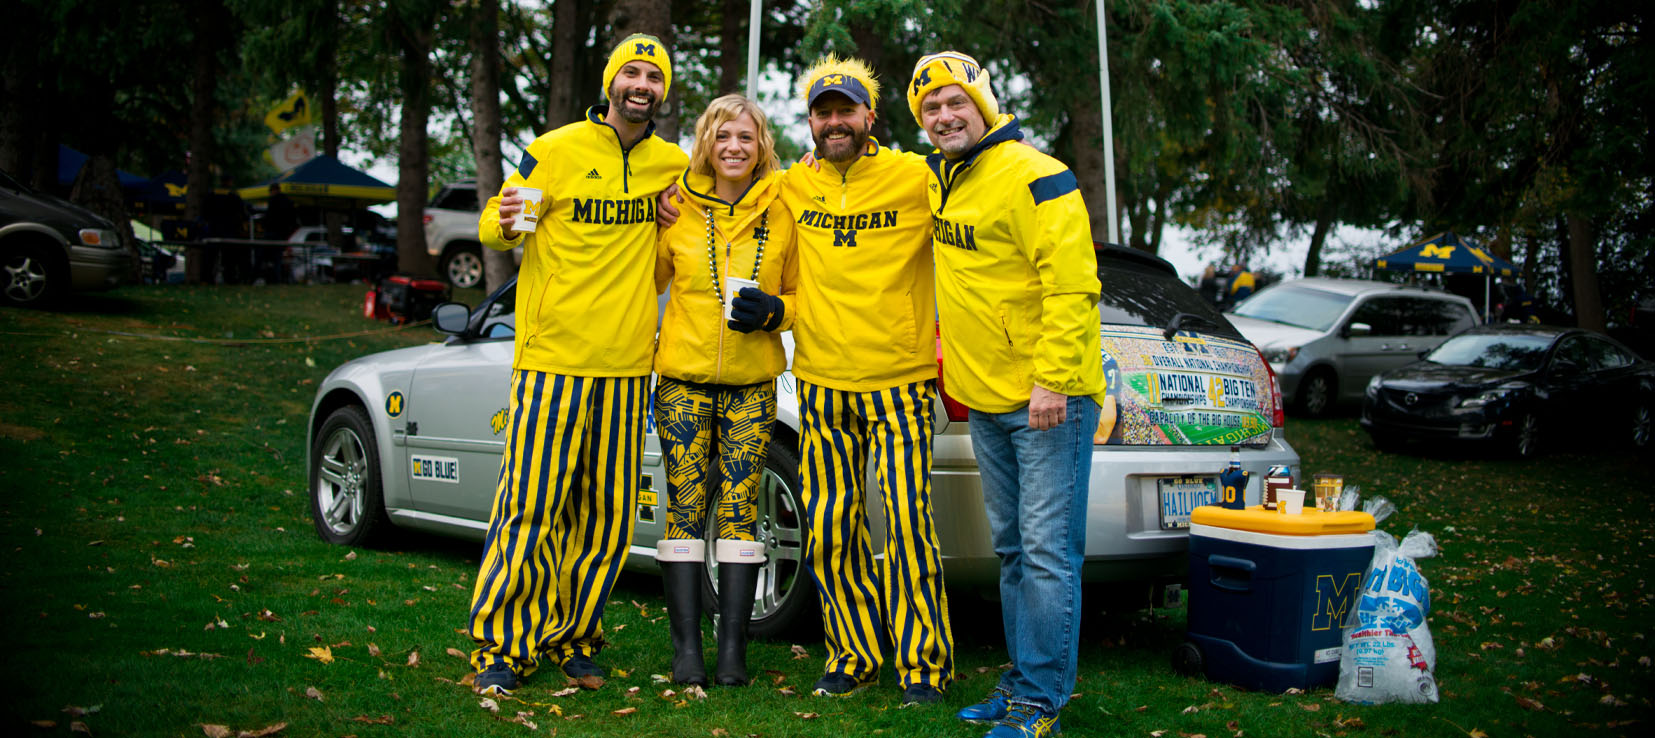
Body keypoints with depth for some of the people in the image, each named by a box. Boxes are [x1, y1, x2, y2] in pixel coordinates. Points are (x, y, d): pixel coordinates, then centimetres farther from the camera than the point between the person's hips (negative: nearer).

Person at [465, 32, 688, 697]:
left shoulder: (673, 164, 11)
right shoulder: (556, 151, 0)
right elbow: (493, 229, 2)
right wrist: (503, 223, -23)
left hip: (626, 367, 4)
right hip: (554, 359, -4)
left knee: (606, 514, 6)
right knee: (532, 504, -5)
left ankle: (574, 639, 19)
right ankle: (503, 646, 6)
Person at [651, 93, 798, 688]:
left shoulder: (783, 214, 3)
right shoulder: (678, 208, 3)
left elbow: (802, 297, 10)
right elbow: (650, 280, 15)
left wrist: (772, 310, -9)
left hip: (751, 383, 0)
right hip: (683, 377, 0)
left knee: (740, 511, 0)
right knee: (685, 509, -1)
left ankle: (733, 648, 6)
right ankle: (687, 646, 5)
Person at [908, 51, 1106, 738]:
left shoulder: (1031, 177, -13)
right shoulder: (941, 182, 12)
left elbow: (1072, 283, -19)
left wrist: (1051, 379, -22)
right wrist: (951, 351, 21)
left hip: (1048, 397, -8)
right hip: (984, 398, 9)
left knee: (1048, 551, -6)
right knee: (1012, 549, 14)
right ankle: (1021, 678, 23)